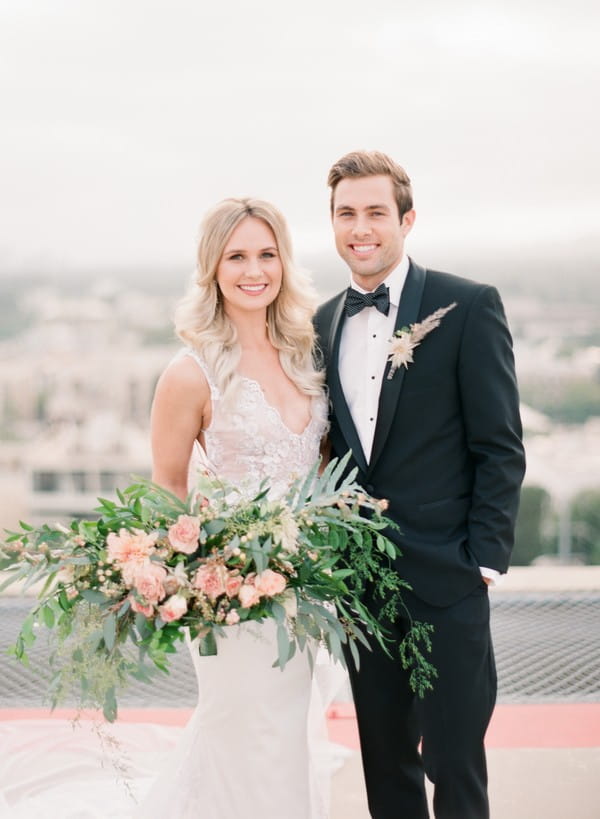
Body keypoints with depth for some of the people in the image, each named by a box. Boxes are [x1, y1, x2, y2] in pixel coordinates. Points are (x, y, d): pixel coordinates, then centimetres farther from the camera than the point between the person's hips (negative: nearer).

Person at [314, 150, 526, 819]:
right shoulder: (324, 324, 10)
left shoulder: (468, 307, -6)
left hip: (444, 576, -5)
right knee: (384, 755, 15)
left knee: (453, 760, 2)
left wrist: (485, 557, -11)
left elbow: (500, 447, -7)